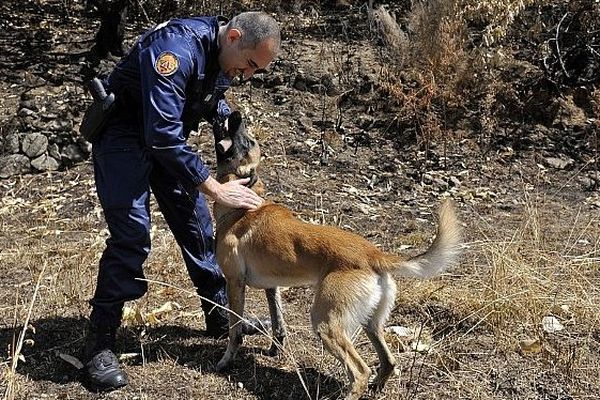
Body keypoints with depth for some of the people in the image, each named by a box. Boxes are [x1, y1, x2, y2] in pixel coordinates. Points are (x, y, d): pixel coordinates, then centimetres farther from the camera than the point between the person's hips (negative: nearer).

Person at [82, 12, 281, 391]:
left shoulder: (224, 54, -4)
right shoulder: (178, 48, -32)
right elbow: (163, 135, -37)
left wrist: (227, 122, -1)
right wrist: (217, 188, -33)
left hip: (168, 138, 8)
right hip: (123, 132, -8)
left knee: (195, 222, 9)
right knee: (132, 234, -17)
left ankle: (221, 315, 23)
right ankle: (100, 343, -6)